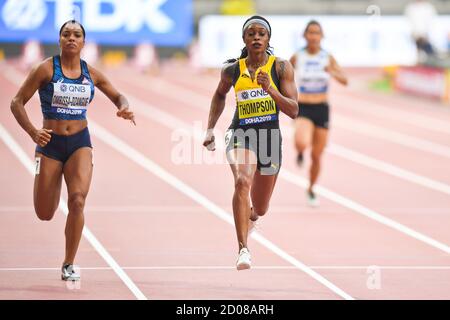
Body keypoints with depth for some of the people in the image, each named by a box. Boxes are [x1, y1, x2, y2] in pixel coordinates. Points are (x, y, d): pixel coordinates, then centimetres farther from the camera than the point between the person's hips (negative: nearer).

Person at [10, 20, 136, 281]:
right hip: (50, 143, -1)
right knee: (45, 214, 2)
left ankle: (69, 264, -6)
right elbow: (17, 103, -6)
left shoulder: (91, 73, 3)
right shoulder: (47, 69, -7)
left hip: (80, 143, 1)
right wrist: (33, 132, -22)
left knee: (77, 201, -21)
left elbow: (118, 96, 18)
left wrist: (124, 108, -6)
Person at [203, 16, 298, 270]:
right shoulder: (232, 70, -1)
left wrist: (271, 90, -25)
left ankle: (249, 216, 55)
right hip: (240, 134, -1)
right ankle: (243, 249, -35)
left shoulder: (281, 68, -6)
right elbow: (220, 95, 20)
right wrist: (210, 130, 14)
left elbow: (294, 111, -11)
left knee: (259, 210, 15)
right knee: (242, 182, -32)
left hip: (270, 137, 1)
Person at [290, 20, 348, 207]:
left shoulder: (327, 58, -2)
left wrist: (333, 73, -30)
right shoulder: (297, 57, -4)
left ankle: (311, 190, 34)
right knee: (302, 143, -30)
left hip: (322, 109, 2)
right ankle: (300, 152, 9)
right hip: (303, 109, -2)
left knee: (316, 156, 8)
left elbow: (345, 81, -11)